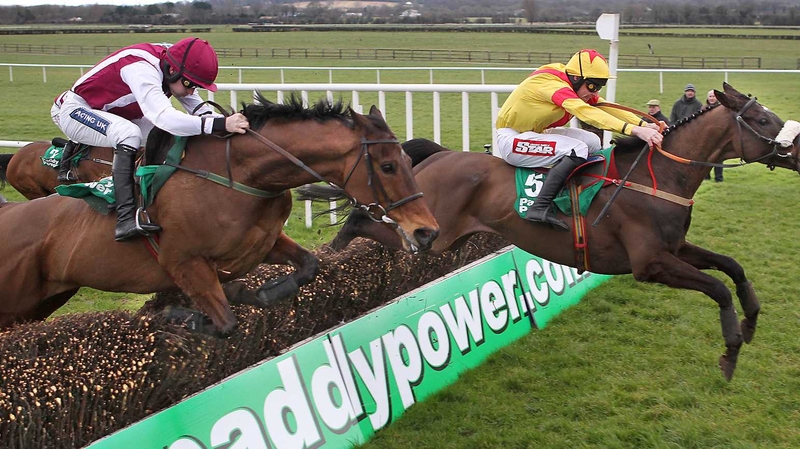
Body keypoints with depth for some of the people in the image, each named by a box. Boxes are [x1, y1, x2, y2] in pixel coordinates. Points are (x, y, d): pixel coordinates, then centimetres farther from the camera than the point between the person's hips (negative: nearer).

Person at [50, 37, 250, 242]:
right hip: (74, 110, -9)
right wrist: (220, 124, -56)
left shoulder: (173, 70, -8)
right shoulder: (141, 70, -35)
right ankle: (126, 220, -41)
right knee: (129, 134, -35)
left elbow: (201, 111, -5)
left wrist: (228, 122, -25)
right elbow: (163, 117, -50)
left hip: (105, 111, 9)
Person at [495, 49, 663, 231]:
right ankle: (540, 208, -29)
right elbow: (586, 112, -39)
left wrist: (644, 124, -16)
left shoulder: (578, 86, 2)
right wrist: (634, 130, -47)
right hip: (511, 140, -10)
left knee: (592, 142, 2)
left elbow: (605, 107, -2)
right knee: (577, 149, -24)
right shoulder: (553, 85, -27)